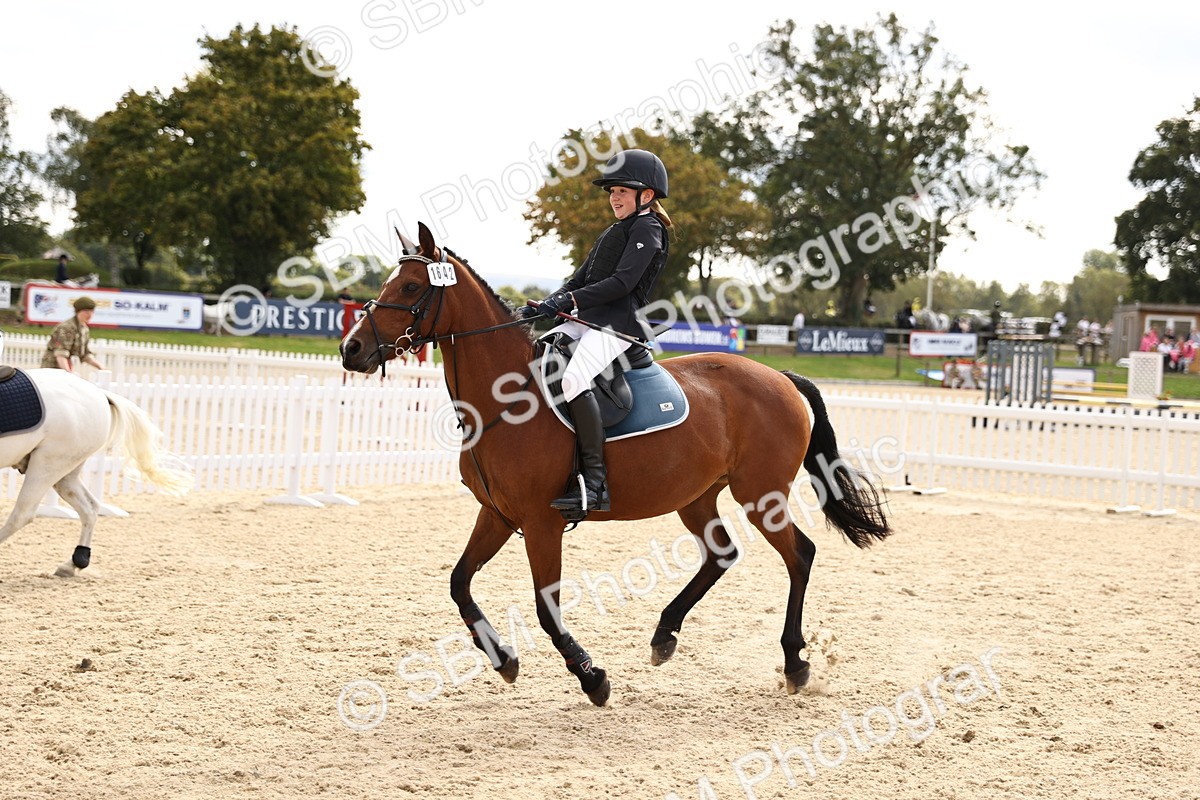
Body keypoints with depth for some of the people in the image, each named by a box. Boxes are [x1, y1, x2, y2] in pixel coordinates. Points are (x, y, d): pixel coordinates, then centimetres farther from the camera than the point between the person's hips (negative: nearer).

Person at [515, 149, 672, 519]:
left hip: (619, 324, -10)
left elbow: (622, 282, -16)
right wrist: (542, 307, 7)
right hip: (587, 321, 10)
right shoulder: (613, 232, 27)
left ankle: (594, 481, -35)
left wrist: (568, 301, -22)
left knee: (574, 378, -33)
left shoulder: (647, 230, -3)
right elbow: (580, 280, 23)